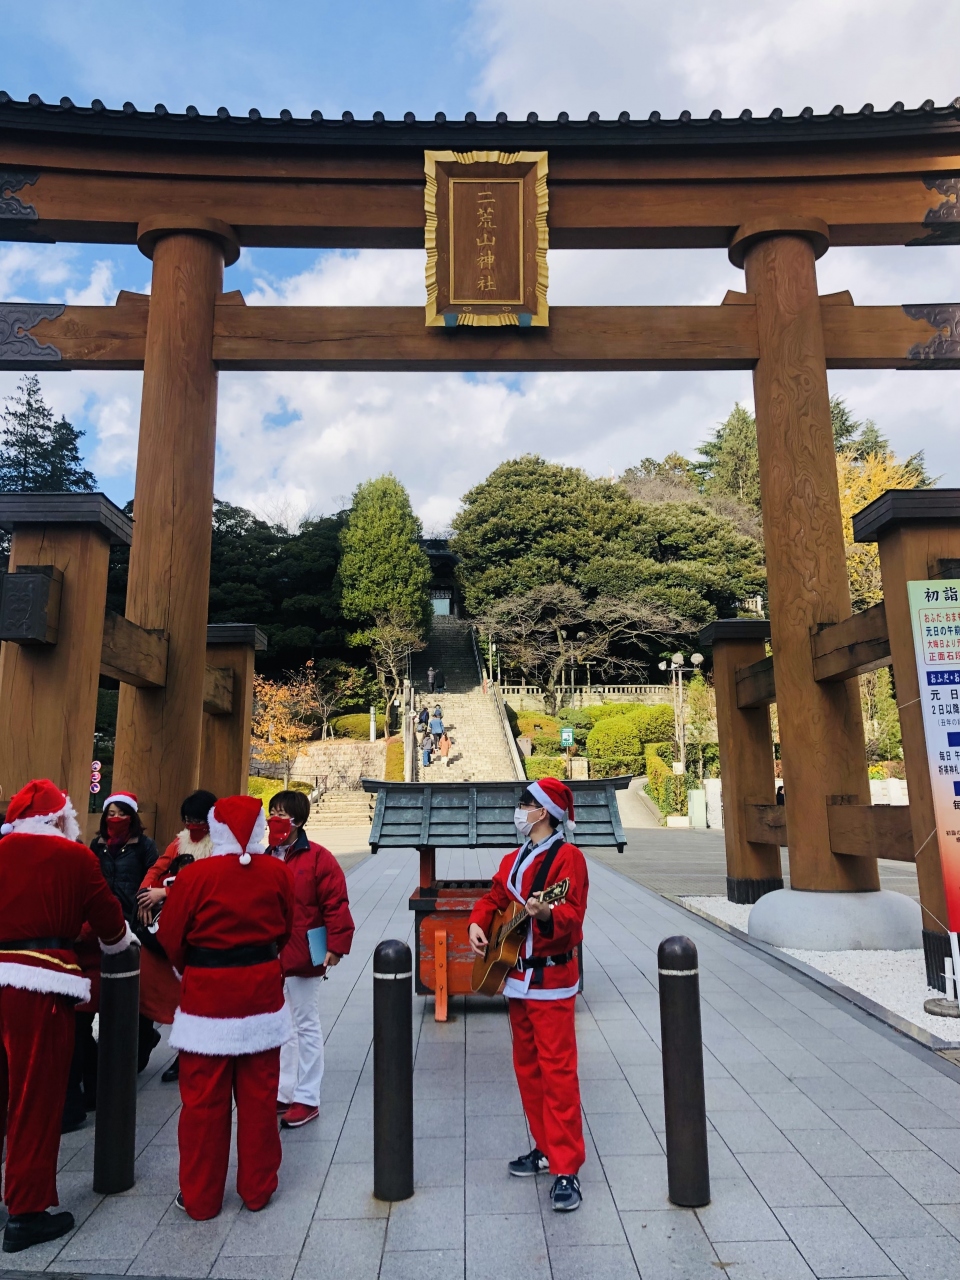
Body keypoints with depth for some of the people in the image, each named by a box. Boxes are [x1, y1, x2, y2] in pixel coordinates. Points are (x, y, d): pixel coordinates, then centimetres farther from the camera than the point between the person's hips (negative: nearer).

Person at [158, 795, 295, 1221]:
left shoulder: (194, 875, -15)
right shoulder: (278, 873, -7)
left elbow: (170, 937, -4)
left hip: (207, 995, -2)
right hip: (262, 991, 3)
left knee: (203, 1101, 11)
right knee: (258, 1097, 14)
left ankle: (200, 1197, 24)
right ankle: (257, 1188, 27)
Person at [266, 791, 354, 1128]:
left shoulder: (318, 858, -12)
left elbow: (336, 904, -14)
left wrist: (336, 945, -18)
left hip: (302, 958, -6)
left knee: (306, 1025, 7)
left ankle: (307, 1099, 19)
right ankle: (283, 1093, 30)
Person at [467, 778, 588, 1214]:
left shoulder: (566, 856, -13)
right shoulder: (514, 860, 12)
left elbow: (571, 913, -22)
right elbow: (495, 897, 19)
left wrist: (546, 913, -41)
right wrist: (478, 923, 0)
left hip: (551, 979, -8)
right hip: (518, 976, 9)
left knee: (557, 1071, -6)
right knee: (527, 1067, 16)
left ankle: (566, 1170, 3)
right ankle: (545, 1148, 30)